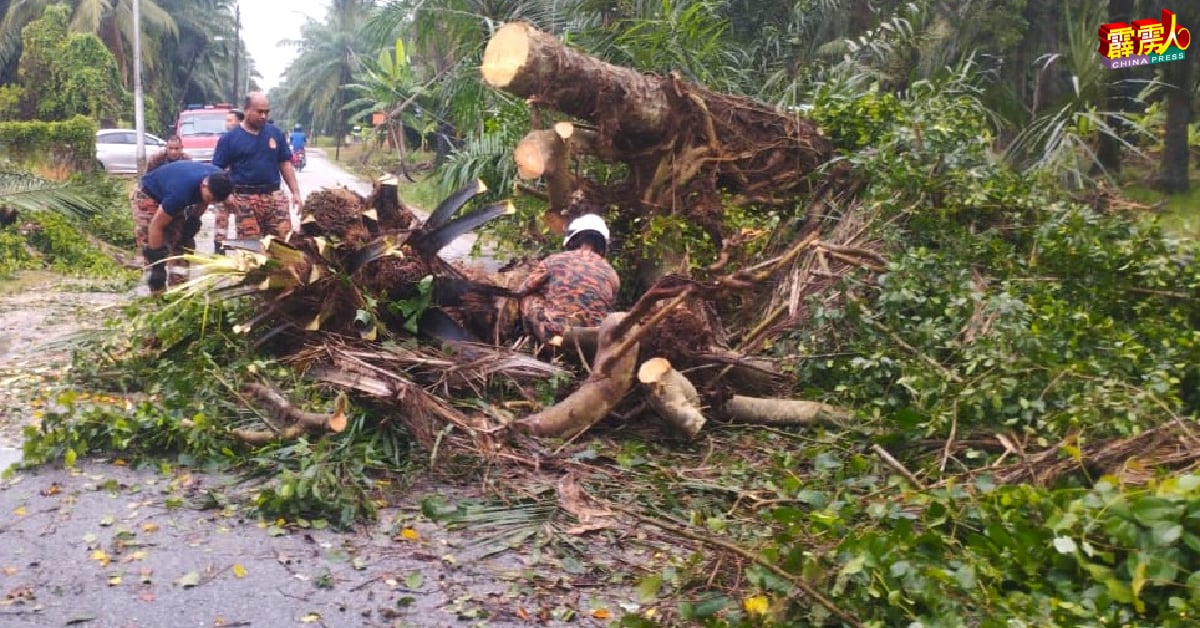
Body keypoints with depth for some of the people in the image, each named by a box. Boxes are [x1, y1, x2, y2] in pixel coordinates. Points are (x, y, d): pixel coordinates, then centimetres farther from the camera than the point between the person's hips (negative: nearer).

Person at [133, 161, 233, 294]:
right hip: (149, 195, -7)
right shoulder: (181, 192, -43)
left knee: (182, 241, 0)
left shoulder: (218, 178, -23)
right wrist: (157, 264, -27)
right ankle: (158, 292, -12)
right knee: (151, 244, -16)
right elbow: (156, 226, -33)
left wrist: (194, 219, -2)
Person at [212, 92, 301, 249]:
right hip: (244, 199, -2)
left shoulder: (275, 133, 9)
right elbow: (217, 170, 1)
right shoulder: (230, 138, 1)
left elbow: (285, 164, 13)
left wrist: (295, 192, 5)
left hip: (274, 196, 3)